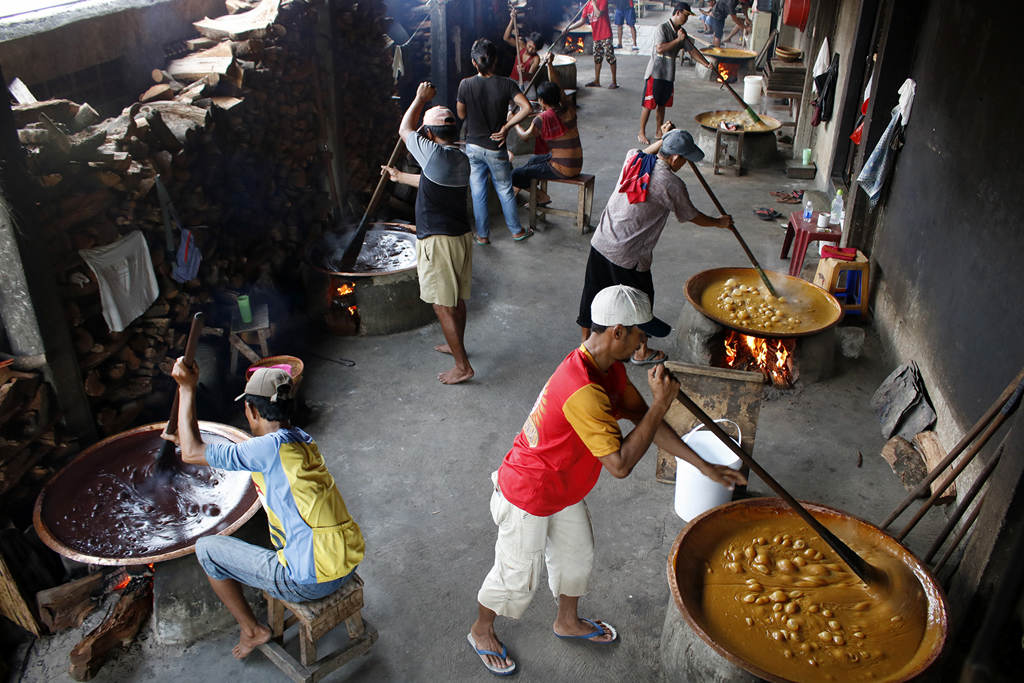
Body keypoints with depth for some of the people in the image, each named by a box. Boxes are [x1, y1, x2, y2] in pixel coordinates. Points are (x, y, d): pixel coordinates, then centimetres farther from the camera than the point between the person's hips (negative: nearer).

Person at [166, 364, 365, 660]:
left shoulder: (270, 449, -19)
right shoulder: (303, 440, 6)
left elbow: (192, 454, -8)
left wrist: (187, 389, -1)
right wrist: (189, 437, 34)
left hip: (310, 583, -8)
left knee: (206, 549, 10)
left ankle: (252, 630, 23)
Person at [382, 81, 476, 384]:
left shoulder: (436, 155, -19)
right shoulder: (462, 159, 8)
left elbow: (405, 130, -2)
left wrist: (421, 98, 10)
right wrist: (399, 176, 37)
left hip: (438, 242, -9)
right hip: (462, 236, 9)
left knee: (443, 305, 0)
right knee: (456, 299, 22)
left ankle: (462, 366, 4)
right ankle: (456, 345, 41)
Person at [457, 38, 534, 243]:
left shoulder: (466, 84, -11)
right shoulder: (506, 84, -14)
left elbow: (461, 114, 0)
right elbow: (526, 107, -23)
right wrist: (506, 127, -15)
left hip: (473, 147, 1)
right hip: (495, 149, -1)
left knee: (477, 192, 14)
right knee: (505, 191, 15)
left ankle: (482, 235, 22)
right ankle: (516, 231, 28)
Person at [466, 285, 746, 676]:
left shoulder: (610, 368, -7)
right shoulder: (583, 392, -39)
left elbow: (641, 417, 0)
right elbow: (620, 464, -36)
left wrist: (703, 466, -1)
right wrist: (660, 403, -34)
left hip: (564, 490, 9)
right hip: (527, 497, -9)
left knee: (577, 555, 26)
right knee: (517, 577, 13)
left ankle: (568, 622, 54)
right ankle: (481, 631, 43)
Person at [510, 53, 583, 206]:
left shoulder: (543, 119, -19)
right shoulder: (568, 108, -1)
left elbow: (524, 136, -4)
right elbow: (557, 88, 15)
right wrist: (550, 64, 14)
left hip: (562, 169, -8)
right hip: (577, 165, 8)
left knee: (515, 175, -1)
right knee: (533, 160, 32)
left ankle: (542, 197, 13)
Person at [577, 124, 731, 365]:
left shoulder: (633, 158, 0)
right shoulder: (671, 184, -15)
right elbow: (692, 216, 1)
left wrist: (663, 138, 23)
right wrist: (719, 222, 17)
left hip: (600, 242, 7)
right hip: (629, 255, -6)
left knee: (593, 292, 20)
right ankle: (641, 352, 32)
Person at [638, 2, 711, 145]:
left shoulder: (681, 32, 9)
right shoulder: (663, 28, -13)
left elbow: (692, 50, 10)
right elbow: (660, 48, -25)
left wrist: (706, 64, -1)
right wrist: (678, 40, -21)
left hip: (669, 74, 7)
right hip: (655, 73, -7)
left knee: (662, 105, 13)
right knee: (648, 104, -2)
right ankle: (641, 133, 8)